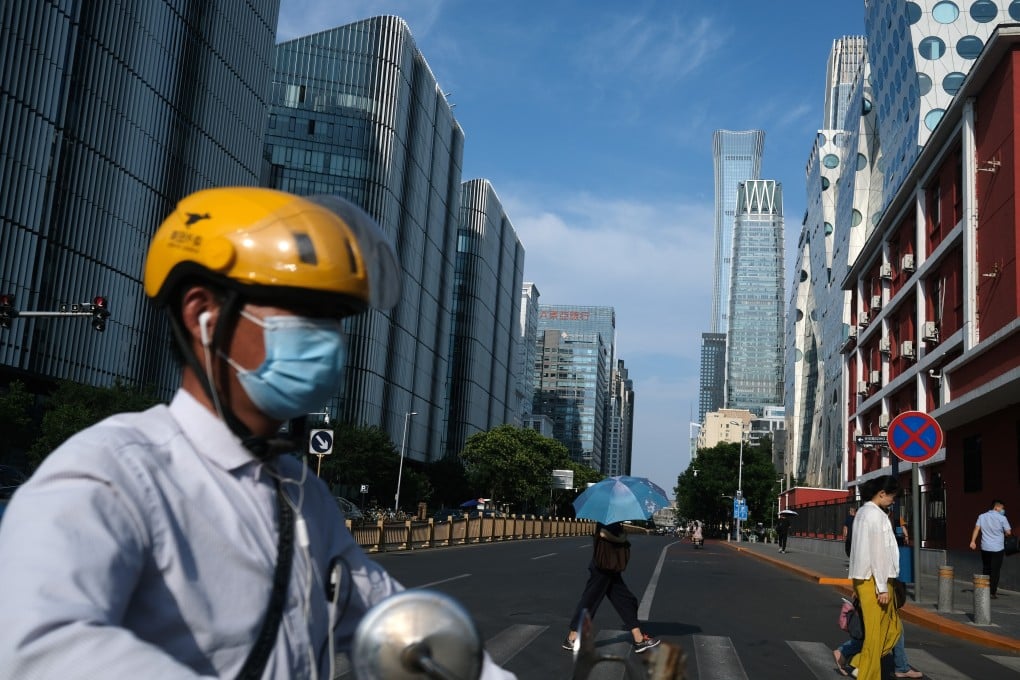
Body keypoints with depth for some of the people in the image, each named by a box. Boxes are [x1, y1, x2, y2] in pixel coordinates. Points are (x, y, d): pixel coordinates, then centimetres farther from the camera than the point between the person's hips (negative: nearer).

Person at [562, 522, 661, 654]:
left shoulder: (616, 523, 14)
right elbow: (603, 533, -31)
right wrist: (620, 539, -20)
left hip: (612, 570, 10)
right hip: (601, 568, -10)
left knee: (627, 601, 10)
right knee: (589, 602, -3)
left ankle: (639, 640, 13)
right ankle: (571, 639, 6)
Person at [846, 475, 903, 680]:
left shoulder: (863, 512, 15)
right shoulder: (876, 515, -15)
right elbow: (877, 553, -19)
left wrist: (857, 583, 20)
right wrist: (882, 587, -17)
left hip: (864, 579, 10)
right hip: (874, 580, -10)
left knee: (893, 627, 15)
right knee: (875, 632, -2)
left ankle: (861, 664, 14)